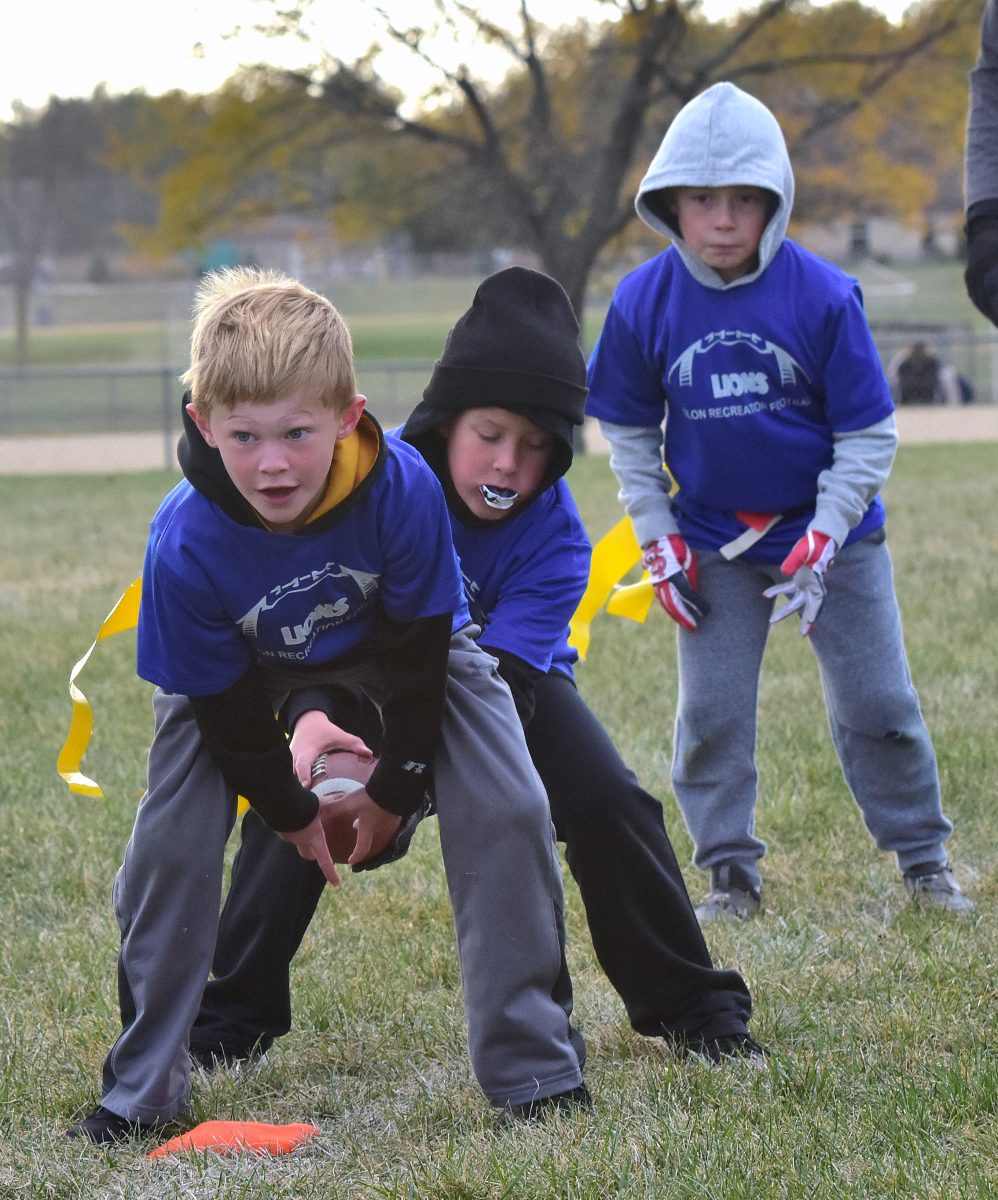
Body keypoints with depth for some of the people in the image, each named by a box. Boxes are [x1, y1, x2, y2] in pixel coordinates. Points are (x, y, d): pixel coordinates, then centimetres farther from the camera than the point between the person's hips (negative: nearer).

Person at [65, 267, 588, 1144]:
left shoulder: (403, 489, -38)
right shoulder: (185, 545, -37)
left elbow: (419, 656, -21)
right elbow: (226, 707, -19)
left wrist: (394, 789, -11)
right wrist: (290, 811, -7)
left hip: (404, 647, 0)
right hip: (240, 675, 0)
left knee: (507, 811, -15)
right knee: (170, 842, -13)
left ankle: (535, 1063, -3)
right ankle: (142, 1084, 4)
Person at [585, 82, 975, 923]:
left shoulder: (823, 295, -18)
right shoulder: (644, 303, -12)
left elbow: (869, 434, -11)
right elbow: (627, 430, 3)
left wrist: (821, 540, -17)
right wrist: (658, 539, -2)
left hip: (832, 531, -1)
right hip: (714, 546, 2)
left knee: (877, 704, 3)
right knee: (711, 712, 1)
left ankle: (924, 859, 17)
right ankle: (731, 873, 13)